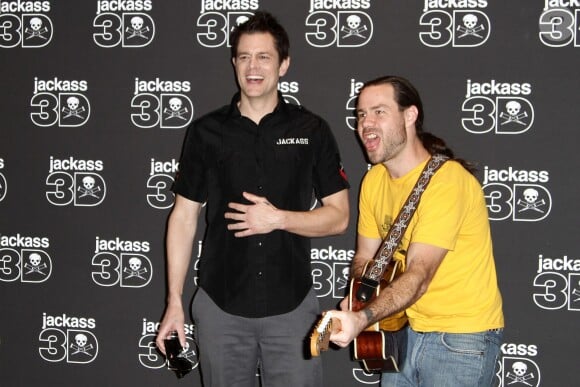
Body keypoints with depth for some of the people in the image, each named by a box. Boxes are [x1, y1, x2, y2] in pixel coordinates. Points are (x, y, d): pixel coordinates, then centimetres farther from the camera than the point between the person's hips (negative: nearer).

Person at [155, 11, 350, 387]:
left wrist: (279, 219, -16)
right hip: (220, 306, 1)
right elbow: (184, 217, 4)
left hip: (292, 306, -1)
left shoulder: (311, 130, 0)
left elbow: (338, 217, 1)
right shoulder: (207, 131, 2)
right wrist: (174, 302, 0)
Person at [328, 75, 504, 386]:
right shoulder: (374, 180, 3)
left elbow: (419, 276, -29)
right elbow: (365, 257, 8)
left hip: (461, 337, -7)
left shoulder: (447, 180, -22)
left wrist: (362, 319, -42)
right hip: (407, 328, 7)